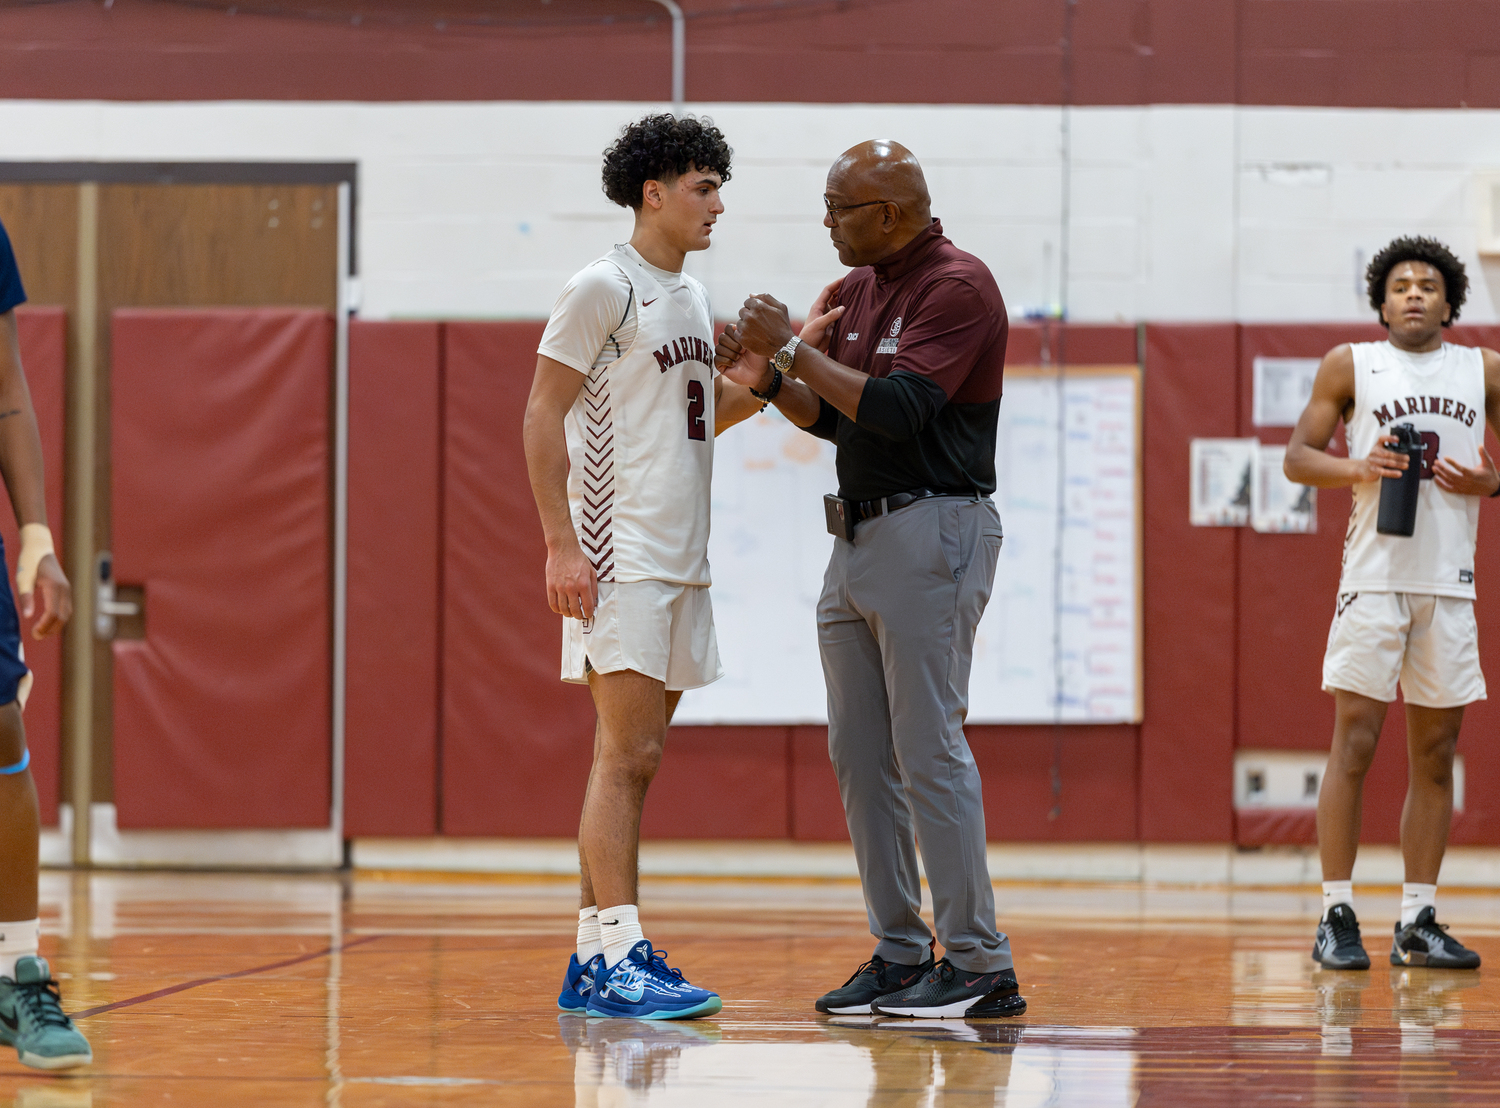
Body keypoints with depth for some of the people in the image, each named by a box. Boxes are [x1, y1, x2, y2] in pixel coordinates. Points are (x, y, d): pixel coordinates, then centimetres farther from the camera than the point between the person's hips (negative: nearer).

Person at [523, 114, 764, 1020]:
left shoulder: (691, 297, 16)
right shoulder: (604, 288, -8)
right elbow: (544, 415, -10)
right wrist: (562, 544, -17)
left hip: (681, 563, 8)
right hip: (620, 561, -8)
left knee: (637, 757, 9)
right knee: (628, 753, -11)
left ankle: (598, 956, 13)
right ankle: (618, 956, -10)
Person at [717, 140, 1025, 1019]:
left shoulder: (958, 287, -12)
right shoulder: (858, 290, 15)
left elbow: (898, 408, -22)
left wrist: (796, 347, -16)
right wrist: (772, 377, 3)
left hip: (934, 533, -9)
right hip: (861, 536, 9)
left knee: (929, 750, -10)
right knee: (860, 753, 9)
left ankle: (981, 966, -6)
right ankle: (902, 954, 14)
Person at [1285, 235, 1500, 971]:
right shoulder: (1349, 365, 6)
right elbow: (1298, 456, 4)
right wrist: (1359, 469, -14)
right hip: (1375, 575, -3)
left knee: (1435, 751, 4)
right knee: (1355, 742, -8)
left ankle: (1418, 922, 9)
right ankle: (1336, 917, -4)